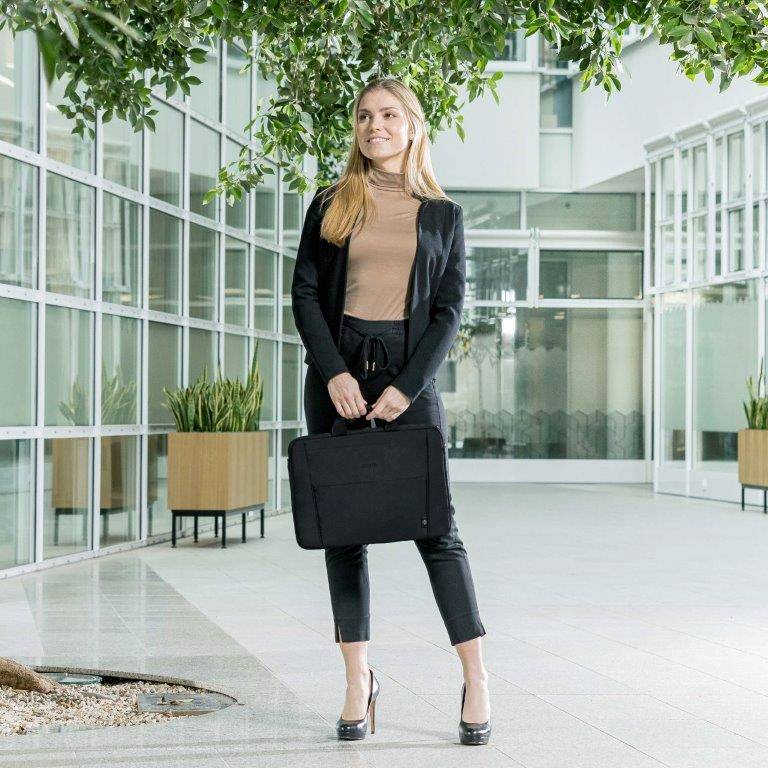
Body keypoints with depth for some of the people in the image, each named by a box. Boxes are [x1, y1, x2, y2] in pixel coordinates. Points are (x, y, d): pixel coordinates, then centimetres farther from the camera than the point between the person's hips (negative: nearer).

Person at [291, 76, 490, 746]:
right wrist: (335, 374, -10)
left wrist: (407, 387, -9)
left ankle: (476, 679, 0)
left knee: (435, 526, -6)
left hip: (409, 371, -1)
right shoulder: (331, 205, 11)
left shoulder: (442, 215, 9)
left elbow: (449, 310, 3)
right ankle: (358, 683, 7)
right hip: (337, 372, 2)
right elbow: (304, 294, 5)